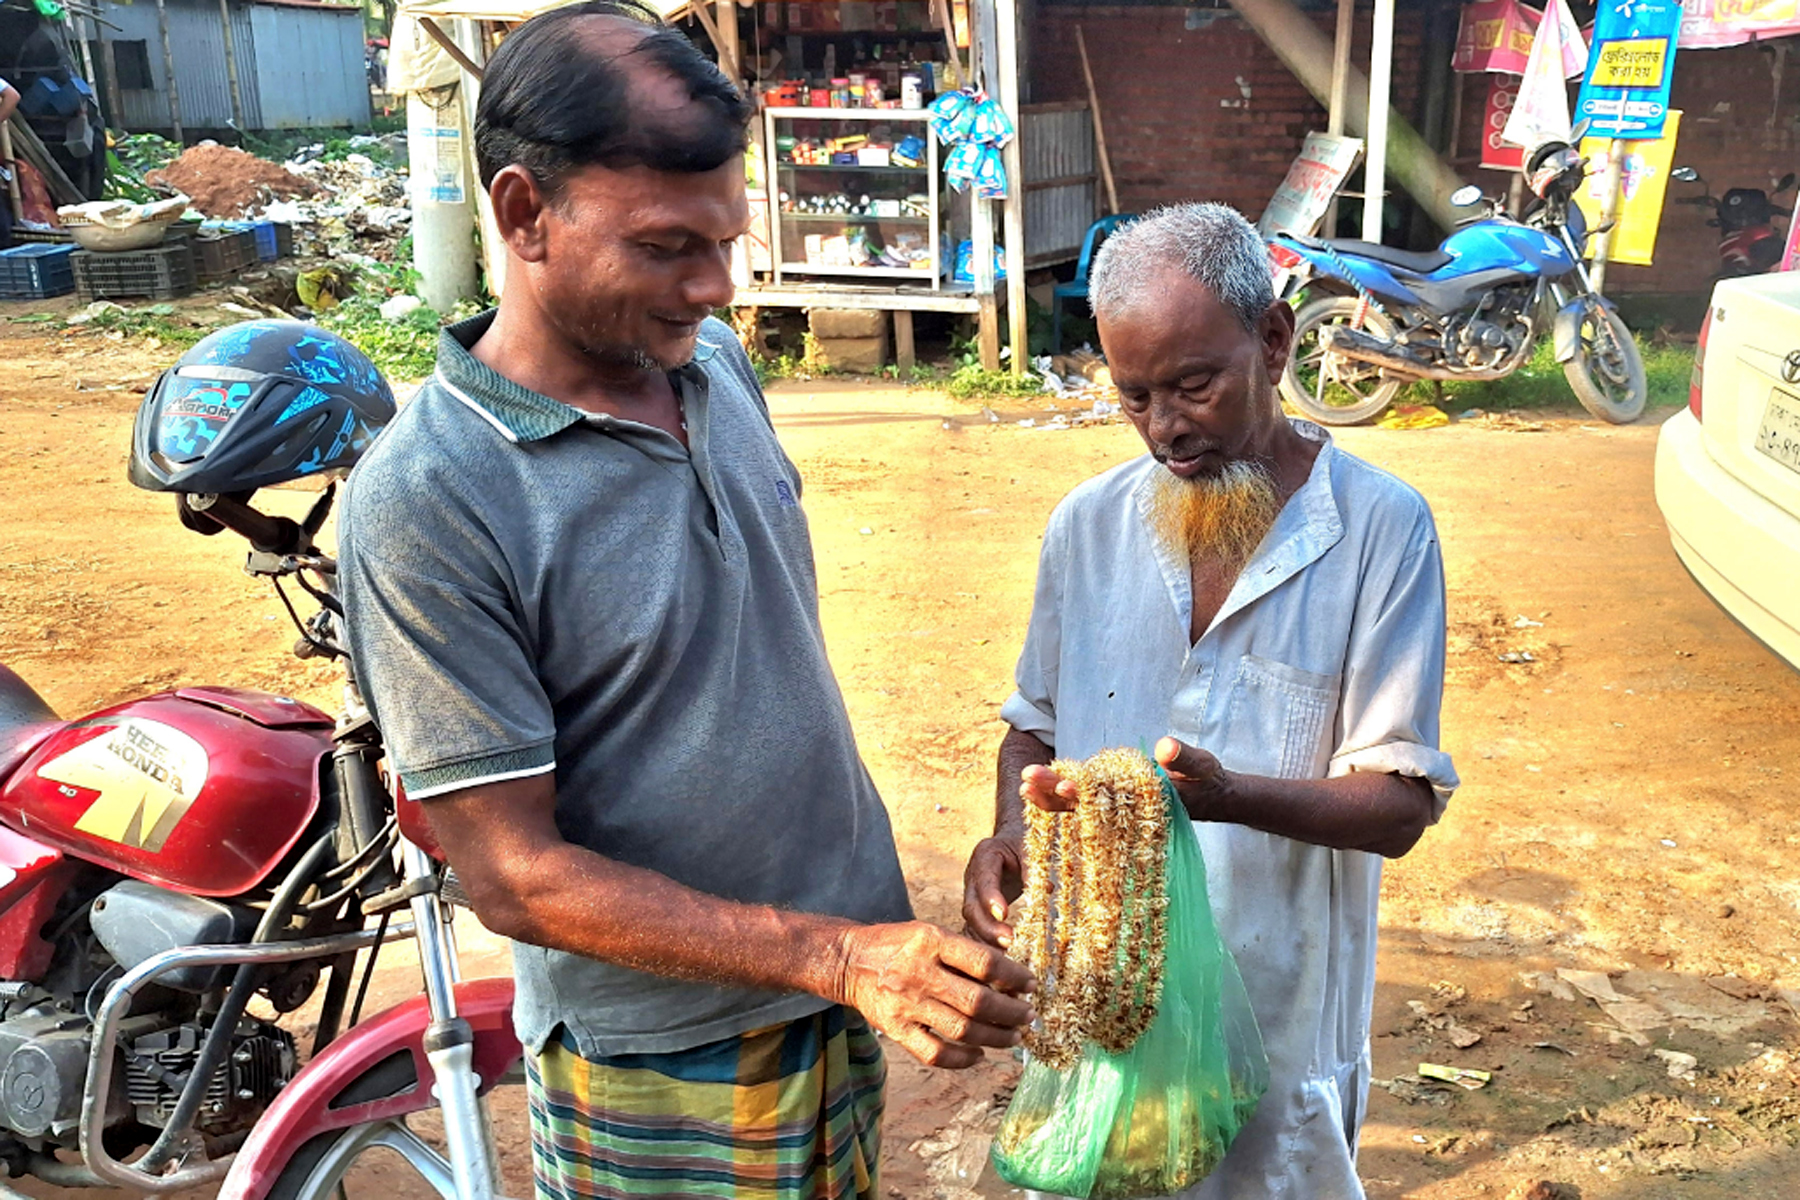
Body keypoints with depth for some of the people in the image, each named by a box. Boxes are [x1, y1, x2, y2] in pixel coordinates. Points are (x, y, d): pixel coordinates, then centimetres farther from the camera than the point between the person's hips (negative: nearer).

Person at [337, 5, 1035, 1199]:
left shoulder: (719, 365, -2)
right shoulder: (425, 499, -23)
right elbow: (516, 876, -21)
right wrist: (833, 956, -26)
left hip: (847, 977, 6)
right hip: (667, 1060, -6)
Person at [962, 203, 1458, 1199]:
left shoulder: (1381, 528, -13)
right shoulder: (1087, 525, -2)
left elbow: (1400, 804, -14)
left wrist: (1229, 796, -32)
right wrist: (1011, 831, -11)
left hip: (1279, 1006, -3)